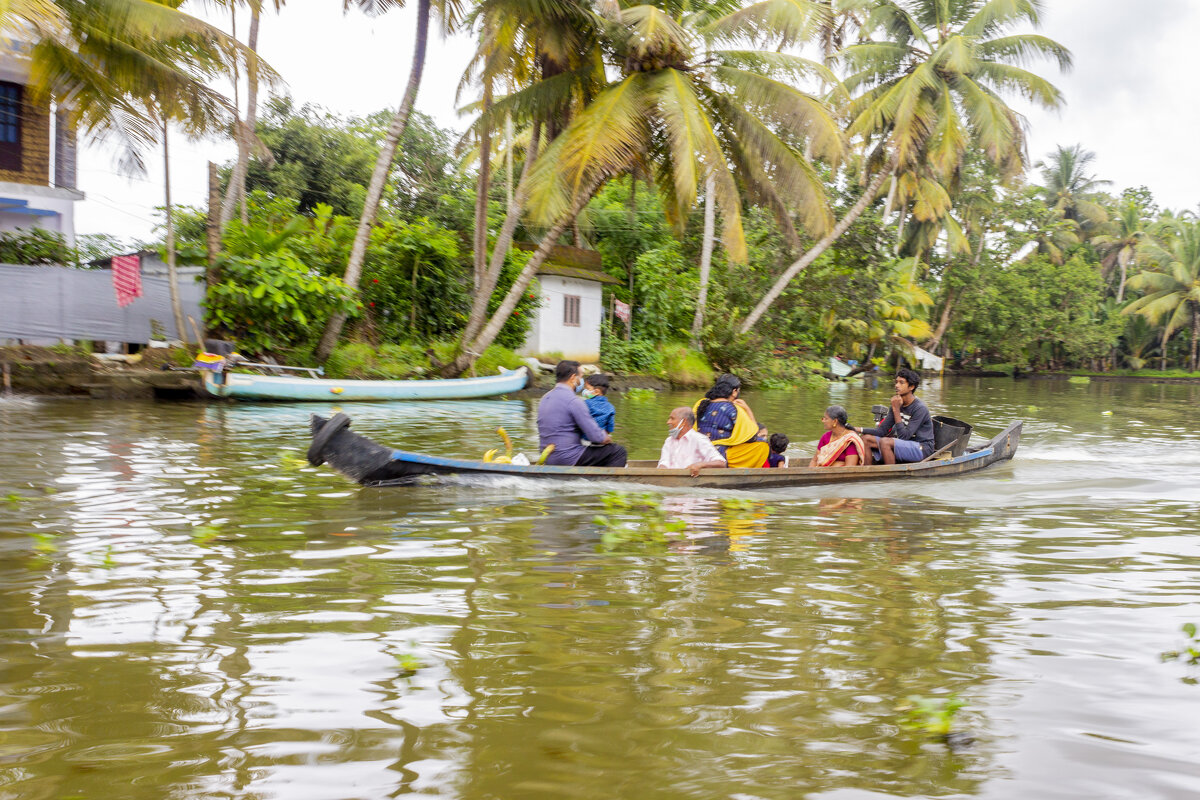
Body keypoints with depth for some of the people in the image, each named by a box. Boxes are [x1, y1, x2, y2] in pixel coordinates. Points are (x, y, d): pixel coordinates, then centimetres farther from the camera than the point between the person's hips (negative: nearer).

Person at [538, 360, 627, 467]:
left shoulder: (545, 398, 10)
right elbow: (596, 437, -19)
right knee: (619, 451, -2)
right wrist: (607, 438, 5)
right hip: (568, 460, -9)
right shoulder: (574, 401, -17)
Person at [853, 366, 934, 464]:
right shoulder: (898, 404, 5)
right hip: (905, 445, 8)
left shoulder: (920, 409, -18)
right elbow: (882, 430, 6)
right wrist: (859, 429, -8)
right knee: (866, 438, -4)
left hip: (922, 448, -8)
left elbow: (903, 436, -24)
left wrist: (896, 409, -23)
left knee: (885, 442, -31)